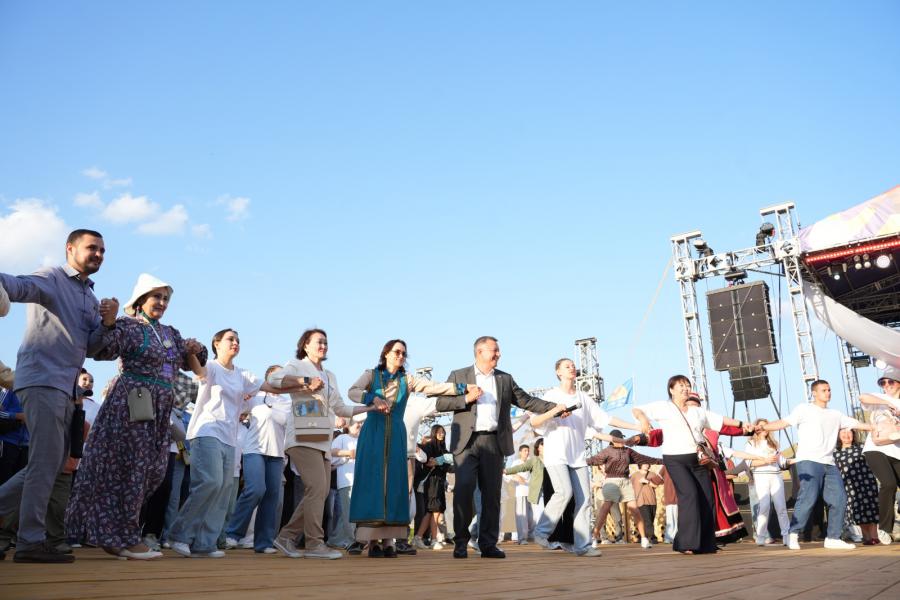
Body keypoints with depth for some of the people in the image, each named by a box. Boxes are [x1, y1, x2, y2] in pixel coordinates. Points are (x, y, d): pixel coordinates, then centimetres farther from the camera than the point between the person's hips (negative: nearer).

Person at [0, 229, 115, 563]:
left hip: (65, 387, 9)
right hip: (43, 379, -9)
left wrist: (107, 324, -5)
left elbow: (91, 349, 15)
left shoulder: (90, 298, 20)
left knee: (52, 463, 13)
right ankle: (31, 541, -4)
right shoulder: (53, 278, -3)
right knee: (47, 460, -9)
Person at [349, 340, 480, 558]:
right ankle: (372, 540, -5)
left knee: (393, 483, -1)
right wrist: (374, 399, -25)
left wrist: (463, 388, -13)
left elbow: (435, 387, -2)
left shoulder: (408, 380, 9)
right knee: (372, 481, -6)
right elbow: (352, 391, -10)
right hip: (373, 433, -2)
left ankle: (388, 540, 1)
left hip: (396, 436, 2)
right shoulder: (371, 374, 6)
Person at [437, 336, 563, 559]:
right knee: (464, 490, -9)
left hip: (494, 442, 3)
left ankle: (488, 544, 9)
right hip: (467, 441, -3)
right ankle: (461, 542, 3)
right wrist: (466, 399, -10)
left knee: (492, 494, 2)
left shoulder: (505, 379, 18)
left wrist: (555, 408, 2)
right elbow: (440, 404, 3)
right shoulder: (458, 376, 10)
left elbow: (526, 400, 13)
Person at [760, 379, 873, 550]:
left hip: (829, 464, 7)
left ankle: (833, 538, 12)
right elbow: (783, 422, -7)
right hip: (808, 461, -7)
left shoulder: (835, 415, 23)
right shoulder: (804, 410, 4)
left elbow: (857, 424, 26)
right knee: (808, 498, -15)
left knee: (839, 500, 2)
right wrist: (763, 427, -22)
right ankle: (793, 534, -6)